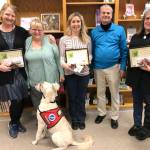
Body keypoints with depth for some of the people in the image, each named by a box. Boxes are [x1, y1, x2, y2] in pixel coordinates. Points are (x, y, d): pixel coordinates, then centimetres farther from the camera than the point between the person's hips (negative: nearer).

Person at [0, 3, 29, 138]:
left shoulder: (21, 31, 5)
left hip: (20, 70, 3)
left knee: (21, 99, 9)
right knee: (15, 99, -2)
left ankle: (16, 122, 35)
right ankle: (13, 124, 25)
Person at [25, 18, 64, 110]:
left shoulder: (50, 40, -7)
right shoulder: (27, 41, 2)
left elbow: (58, 57, -3)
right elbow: (25, 61, 9)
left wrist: (61, 73, -2)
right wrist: (26, 78, 10)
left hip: (51, 80, -2)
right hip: (34, 82, 3)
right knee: (37, 107, 16)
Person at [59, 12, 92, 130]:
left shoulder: (87, 39, 2)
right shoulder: (64, 39, -3)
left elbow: (90, 55, 6)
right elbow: (61, 57, -5)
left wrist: (86, 61, -15)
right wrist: (65, 65, -25)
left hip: (84, 72, 1)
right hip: (70, 73, -1)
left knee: (81, 98, 12)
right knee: (72, 98, 11)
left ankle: (81, 120, 31)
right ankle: (74, 120, 29)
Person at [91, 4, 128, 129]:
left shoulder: (119, 30, -6)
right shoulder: (94, 32, 2)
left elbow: (124, 50, -4)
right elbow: (92, 50, 7)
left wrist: (123, 68, -8)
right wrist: (91, 67, 5)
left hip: (113, 67, -2)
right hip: (98, 68, 3)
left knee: (114, 93, 10)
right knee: (100, 93, 17)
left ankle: (114, 117, 26)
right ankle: (101, 113, 36)